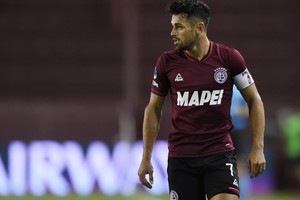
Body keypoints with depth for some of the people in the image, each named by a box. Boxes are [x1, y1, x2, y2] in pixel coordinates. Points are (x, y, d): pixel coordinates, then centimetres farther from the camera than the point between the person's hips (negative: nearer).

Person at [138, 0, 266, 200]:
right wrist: (146, 158, 6)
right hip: (180, 158, 2)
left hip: (220, 153, -2)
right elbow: (154, 109, 9)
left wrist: (257, 148, -3)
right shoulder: (167, 62, -1)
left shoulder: (229, 57, -4)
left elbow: (254, 100, 4)